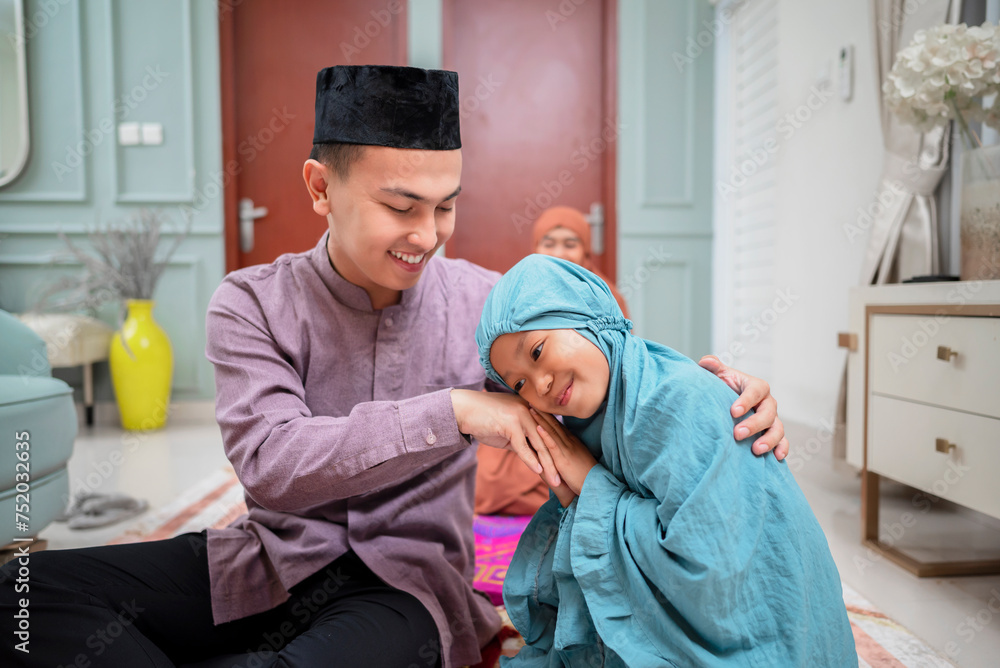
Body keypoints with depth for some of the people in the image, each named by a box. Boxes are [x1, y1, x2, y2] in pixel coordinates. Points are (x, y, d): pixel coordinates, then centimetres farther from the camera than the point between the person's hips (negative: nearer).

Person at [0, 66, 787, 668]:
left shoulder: (481, 299, -4)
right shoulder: (252, 304, -6)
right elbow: (272, 464, -20)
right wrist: (454, 411, -26)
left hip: (405, 584, -1)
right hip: (274, 567, 2)